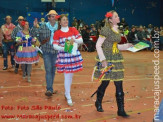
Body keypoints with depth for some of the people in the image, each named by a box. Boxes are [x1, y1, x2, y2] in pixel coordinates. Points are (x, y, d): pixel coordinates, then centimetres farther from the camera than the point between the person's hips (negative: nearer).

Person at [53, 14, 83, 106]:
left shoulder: (73, 30, 7)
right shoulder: (57, 33, -1)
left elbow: (81, 40, 3)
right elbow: (55, 46, -5)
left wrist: (74, 40, -16)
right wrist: (64, 48, -21)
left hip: (74, 55, 4)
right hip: (64, 56, -3)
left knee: (71, 75, 12)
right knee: (67, 76, -6)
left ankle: (67, 92, 32)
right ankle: (68, 98, 3)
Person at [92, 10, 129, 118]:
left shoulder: (117, 29, 12)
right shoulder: (106, 30, -11)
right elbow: (98, 45, -13)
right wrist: (103, 60, -18)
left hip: (116, 59, 7)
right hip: (106, 59, -7)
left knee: (119, 85, 1)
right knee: (105, 82, 5)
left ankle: (121, 110, 6)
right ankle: (98, 103, 32)